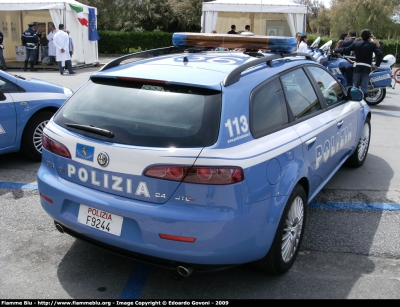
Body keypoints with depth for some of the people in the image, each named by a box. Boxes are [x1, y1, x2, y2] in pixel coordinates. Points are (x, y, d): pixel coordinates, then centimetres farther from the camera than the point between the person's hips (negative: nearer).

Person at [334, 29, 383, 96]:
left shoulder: (356, 44, 4)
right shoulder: (372, 45, 0)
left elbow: (345, 49, 7)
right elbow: (380, 54, -12)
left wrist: (335, 50, 20)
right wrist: (377, 64, -5)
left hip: (357, 67, 1)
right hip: (367, 67, -1)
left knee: (355, 86, 9)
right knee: (364, 87, 0)